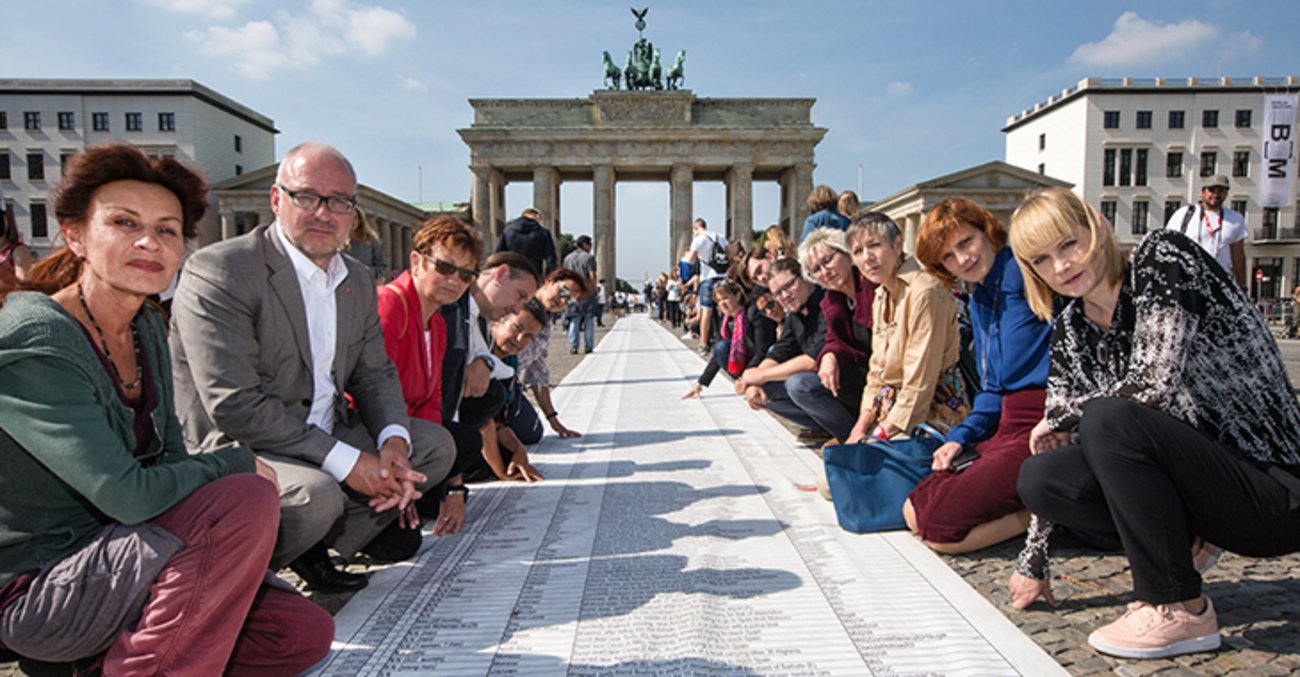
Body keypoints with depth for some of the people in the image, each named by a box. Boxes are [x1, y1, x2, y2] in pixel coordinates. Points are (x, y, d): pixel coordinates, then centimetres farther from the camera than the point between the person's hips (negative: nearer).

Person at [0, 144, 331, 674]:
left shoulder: (147, 329, 4)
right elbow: (126, 493, -27)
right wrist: (242, 464, -13)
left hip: (116, 556, 7)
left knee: (304, 632, -4)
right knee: (246, 499, -28)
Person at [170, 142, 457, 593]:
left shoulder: (358, 279, 9)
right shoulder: (217, 272, -16)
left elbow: (375, 374, 12)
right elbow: (234, 406, -23)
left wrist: (393, 440, -10)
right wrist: (344, 461, -25)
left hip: (327, 434, 8)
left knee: (436, 446, 2)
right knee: (316, 496, -34)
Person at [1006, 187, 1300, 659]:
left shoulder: (1161, 257, -13)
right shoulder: (1071, 329, 5)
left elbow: (1155, 382, -26)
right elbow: (1054, 439, 8)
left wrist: (1062, 413, -8)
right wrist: (1033, 563, 10)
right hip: (1202, 486, 6)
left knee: (1109, 419, -29)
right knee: (1037, 476, -12)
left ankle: (1183, 611, -14)